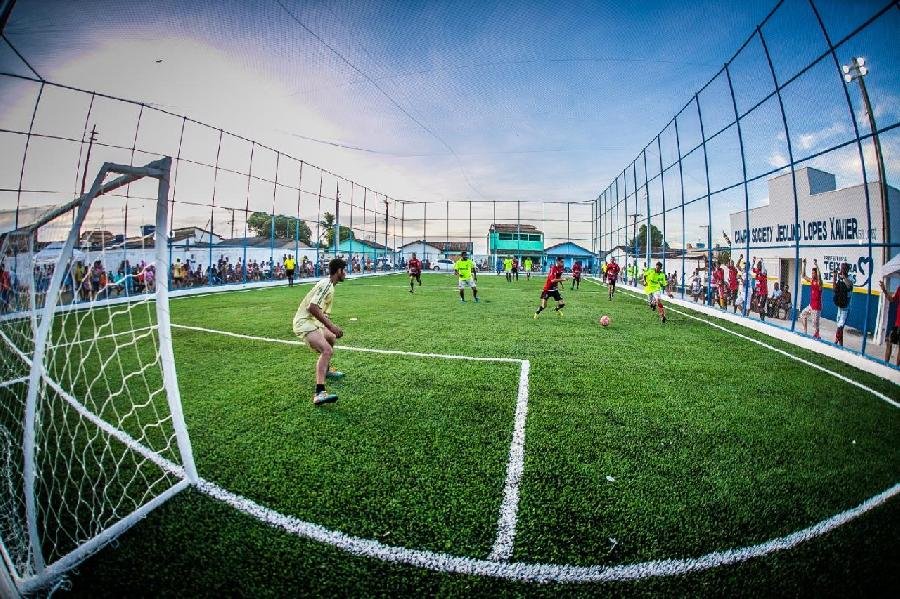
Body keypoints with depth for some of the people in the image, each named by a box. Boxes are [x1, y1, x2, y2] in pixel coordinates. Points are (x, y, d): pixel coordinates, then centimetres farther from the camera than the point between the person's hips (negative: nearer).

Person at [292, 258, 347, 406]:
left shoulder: (328, 285, 15)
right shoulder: (326, 284, -17)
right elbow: (312, 307, -28)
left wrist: (332, 327, 21)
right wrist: (331, 326, -27)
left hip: (312, 321, 11)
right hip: (304, 322, -11)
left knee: (331, 338, 30)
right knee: (327, 350, -26)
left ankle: (326, 371, 49)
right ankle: (319, 393, -35)